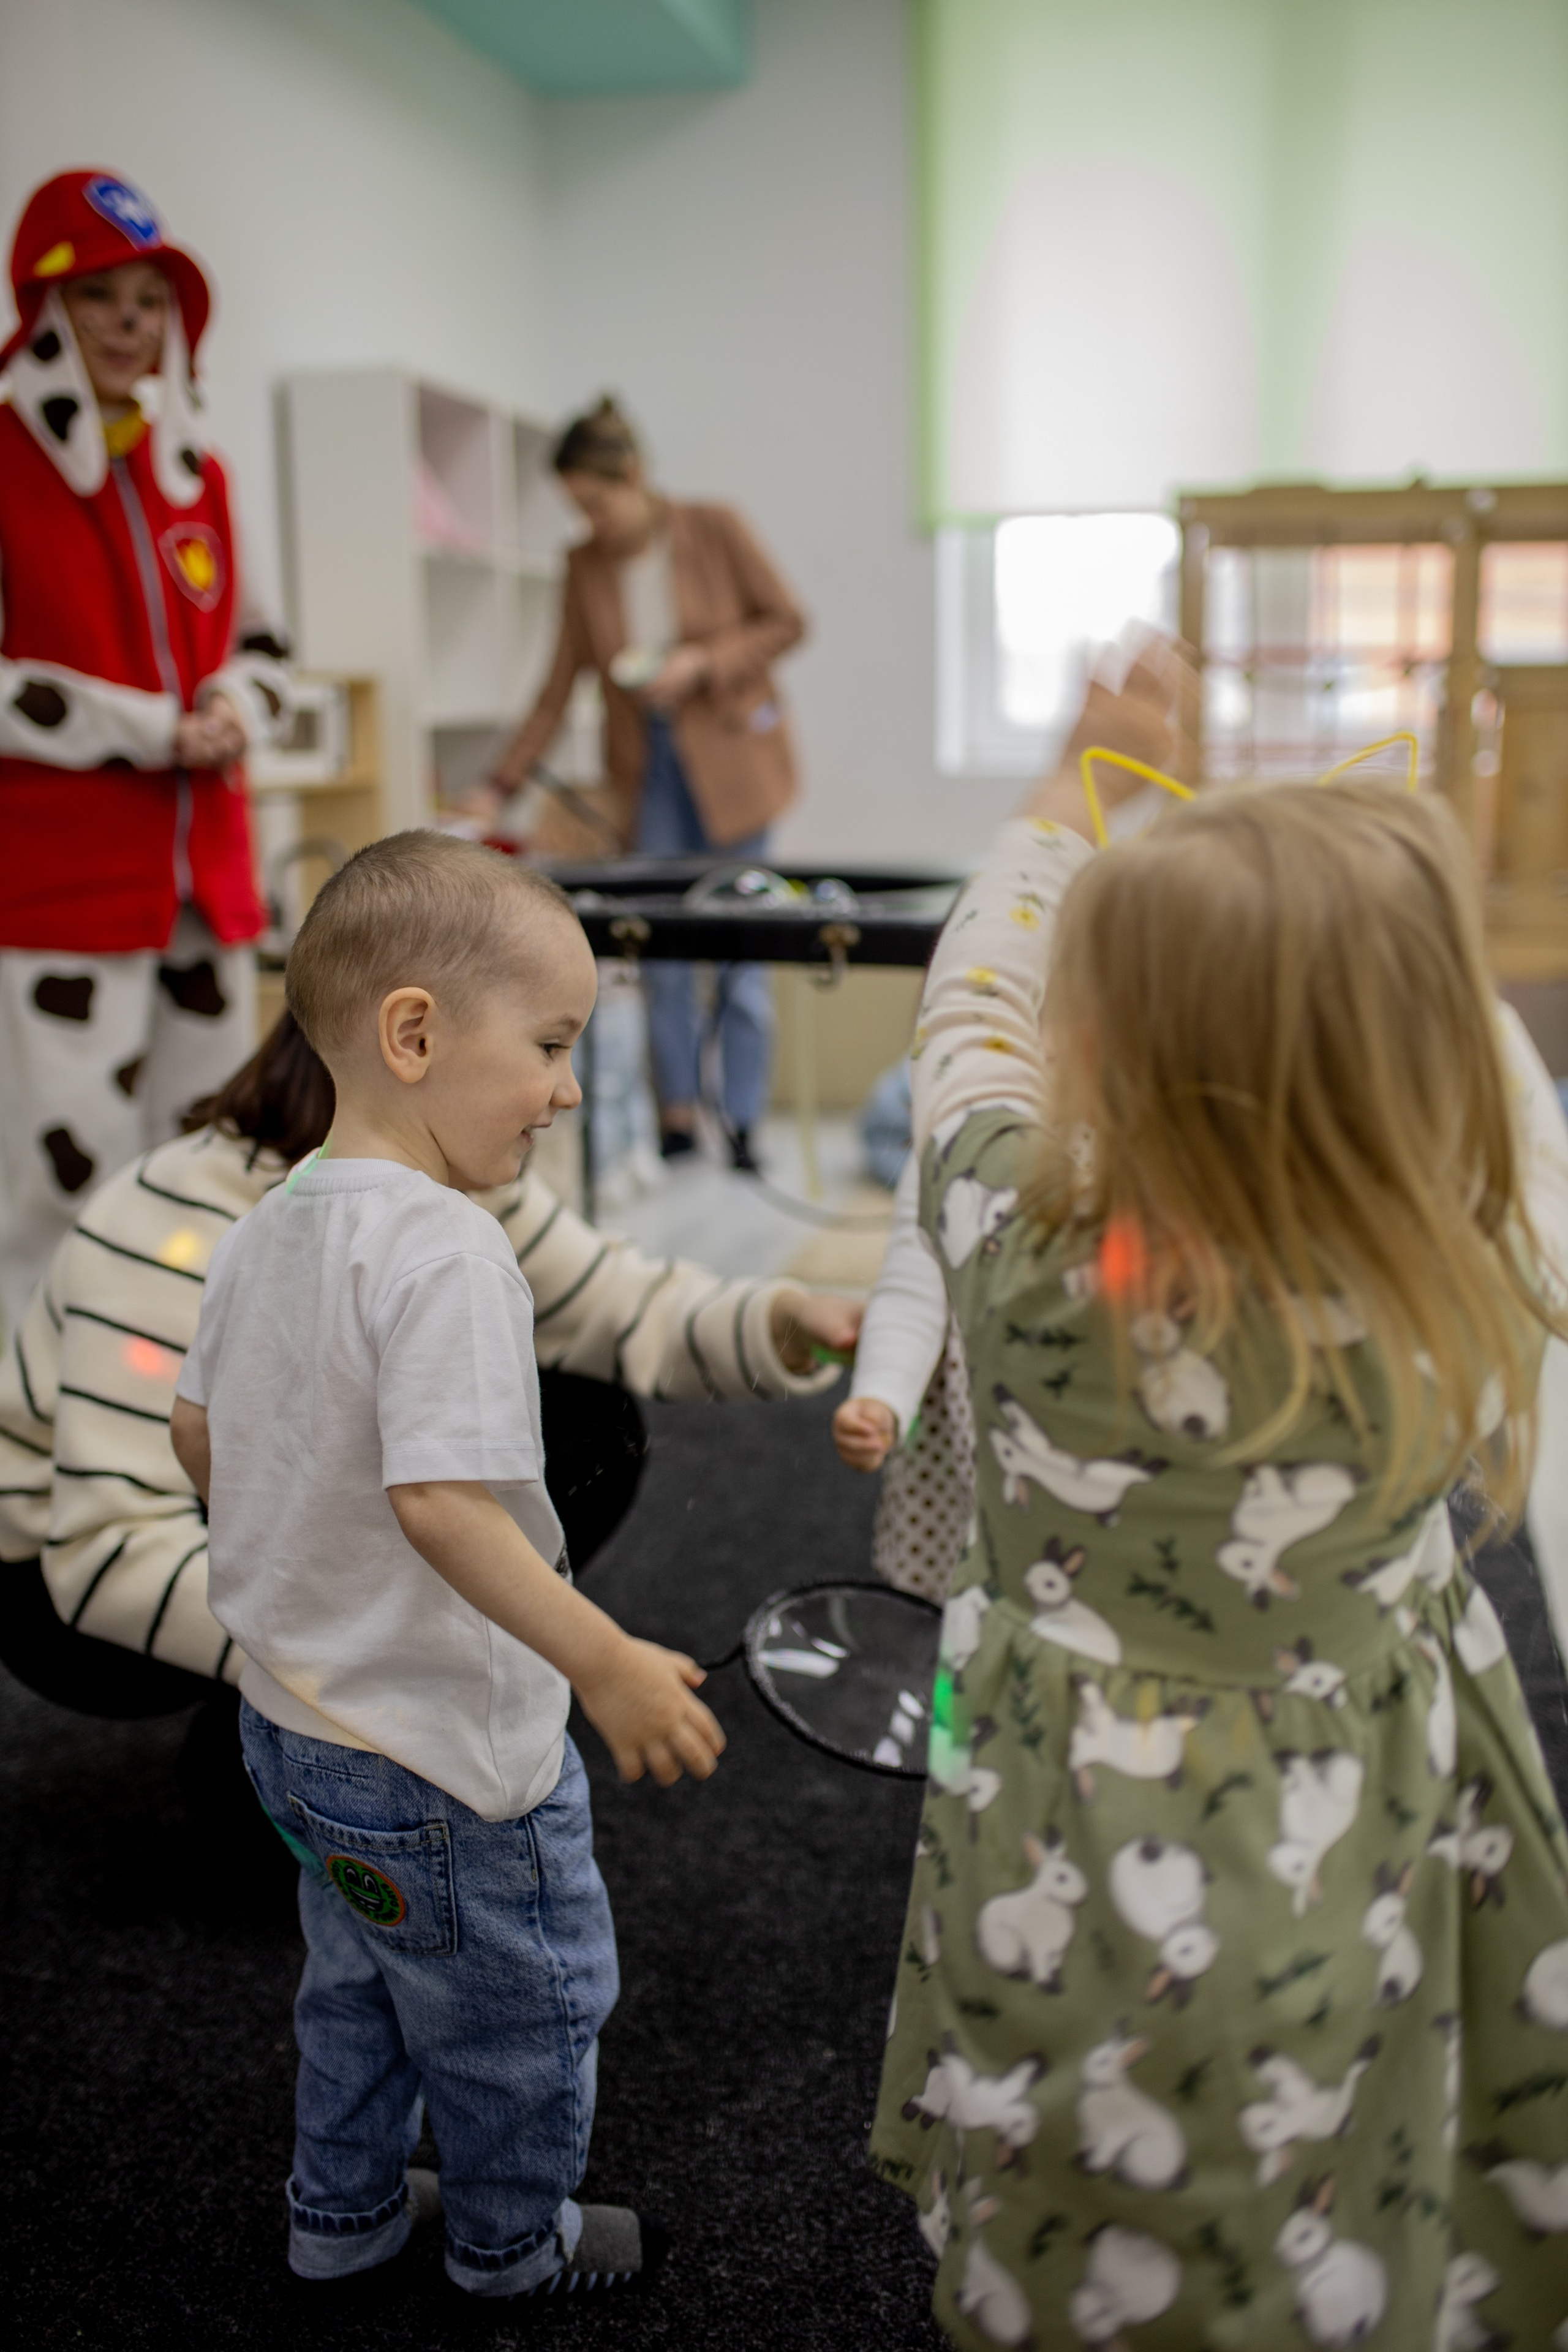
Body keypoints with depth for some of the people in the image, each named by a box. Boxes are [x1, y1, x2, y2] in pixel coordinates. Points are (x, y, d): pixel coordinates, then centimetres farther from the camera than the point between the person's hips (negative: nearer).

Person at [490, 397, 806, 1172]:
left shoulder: (715, 530, -6)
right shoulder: (585, 564, 4)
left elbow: (786, 622, -2)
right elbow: (558, 688, 7)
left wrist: (702, 663, -16)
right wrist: (501, 787, 2)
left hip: (728, 756, -3)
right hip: (647, 765, 3)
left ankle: (744, 1124, 7)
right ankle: (677, 1116, 11)